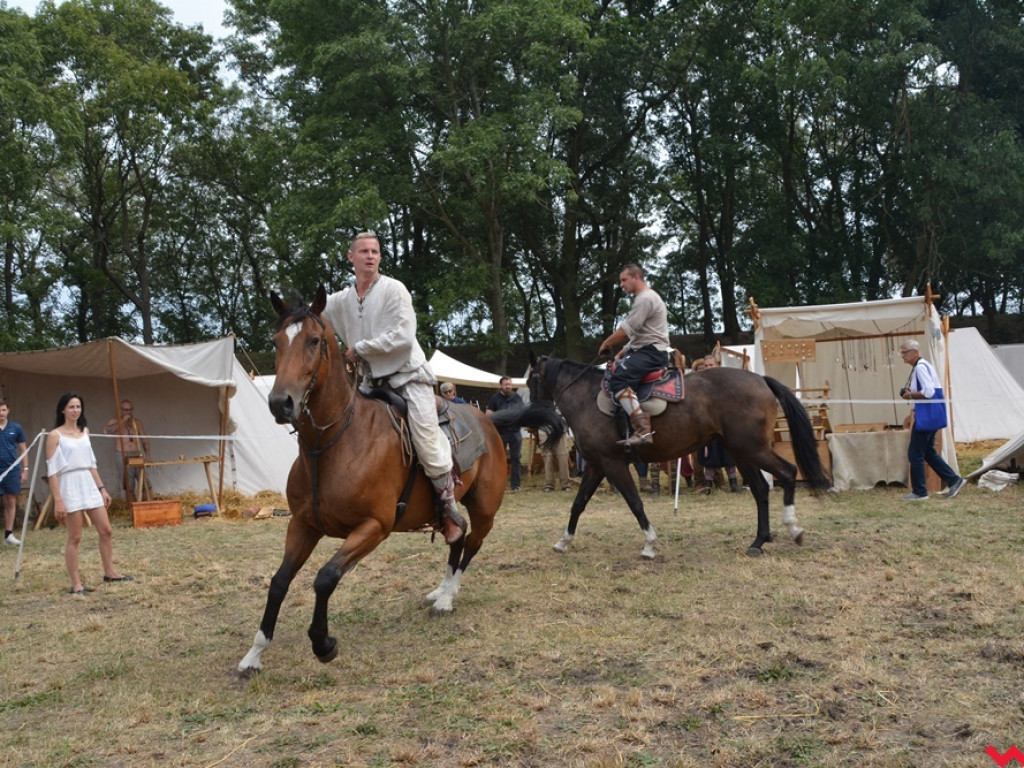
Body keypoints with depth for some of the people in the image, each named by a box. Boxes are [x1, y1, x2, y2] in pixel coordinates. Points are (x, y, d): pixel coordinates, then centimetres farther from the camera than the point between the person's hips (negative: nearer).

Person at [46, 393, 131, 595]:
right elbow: (52, 470, -10)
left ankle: (109, 572, 21)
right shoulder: (55, 436, -6)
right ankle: (76, 583, 6)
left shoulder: (84, 431, 12)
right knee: (75, 538, -2)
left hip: (89, 485, 6)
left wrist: (102, 488, 14)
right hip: (70, 486, -6)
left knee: (106, 531, 7)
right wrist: (58, 500, -16)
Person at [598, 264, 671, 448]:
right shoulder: (643, 298, 25)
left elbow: (627, 330, -17)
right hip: (643, 349, 12)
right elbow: (634, 333, 29)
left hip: (652, 351, -12)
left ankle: (643, 431, -41)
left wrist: (606, 344, -3)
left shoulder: (646, 298, -10)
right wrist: (620, 355, 19)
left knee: (618, 379, -30)